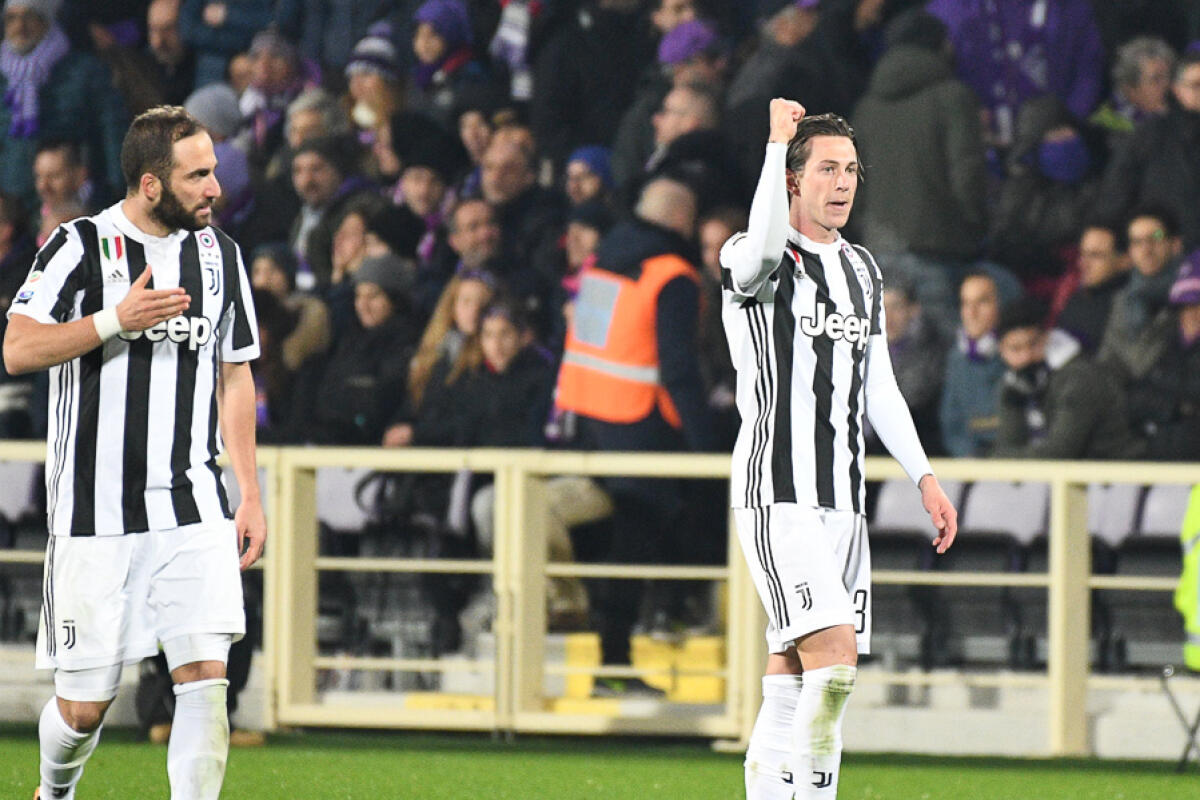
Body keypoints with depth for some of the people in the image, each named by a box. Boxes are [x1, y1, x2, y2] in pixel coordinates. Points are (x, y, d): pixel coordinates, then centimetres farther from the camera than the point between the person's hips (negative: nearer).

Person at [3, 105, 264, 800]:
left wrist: (251, 493, 14)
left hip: (193, 508, 3)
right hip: (96, 511, -3)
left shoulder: (219, 253, 10)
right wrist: (117, 320, -22)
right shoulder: (81, 246, -4)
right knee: (84, 707, 2)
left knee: (206, 676, -13)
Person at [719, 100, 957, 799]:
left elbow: (879, 387, 22)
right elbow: (765, 248, -32)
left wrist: (925, 476, 17)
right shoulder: (750, 258, -5)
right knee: (836, 660, -19)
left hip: (843, 501, 7)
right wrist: (778, 142, -32)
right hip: (777, 498, -7)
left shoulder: (863, 269, 18)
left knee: (791, 684, 6)